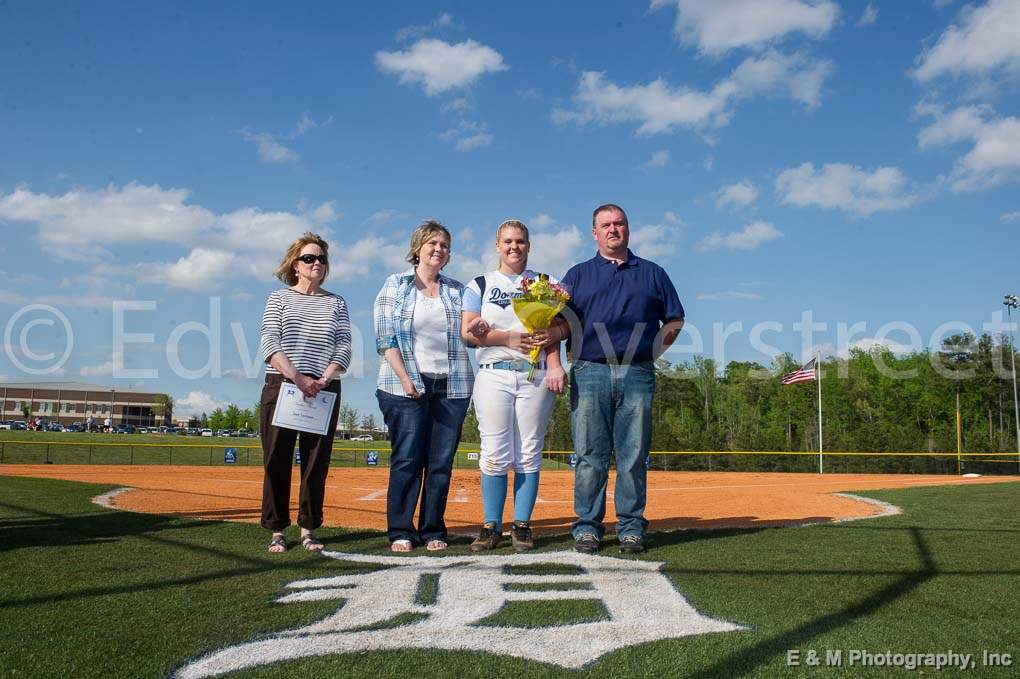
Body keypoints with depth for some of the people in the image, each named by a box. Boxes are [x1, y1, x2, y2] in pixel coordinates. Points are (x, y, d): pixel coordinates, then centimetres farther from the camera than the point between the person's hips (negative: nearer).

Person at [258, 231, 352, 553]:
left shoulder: (336, 303, 15)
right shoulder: (279, 298, 9)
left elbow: (344, 347, 5)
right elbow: (270, 343, -4)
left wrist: (324, 379, -12)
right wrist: (297, 378, -17)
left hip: (325, 391, 2)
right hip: (281, 385, -1)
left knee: (317, 461, 2)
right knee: (277, 460, -2)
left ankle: (308, 530, 10)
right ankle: (277, 531, 6)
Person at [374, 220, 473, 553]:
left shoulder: (457, 290, 15)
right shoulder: (395, 285, 6)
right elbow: (385, 338, -2)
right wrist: (405, 379, -12)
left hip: (451, 387, 3)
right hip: (407, 385, -3)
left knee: (441, 461, 3)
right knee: (407, 459, -4)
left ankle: (433, 531, 11)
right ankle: (400, 531, 6)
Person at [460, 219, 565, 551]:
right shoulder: (480, 284, 14)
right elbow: (467, 331, 2)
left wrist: (555, 366, -11)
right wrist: (508, 338, -10)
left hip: (535, 376, 1)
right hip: (494, 374, -1)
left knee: (529, 454, 1)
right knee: (495, 454, -4)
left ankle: (522, 526, 7)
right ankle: (491, 526, 3)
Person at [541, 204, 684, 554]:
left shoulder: (652, 273, 18)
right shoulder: (578, 274, 17)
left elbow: (675, 320, 18)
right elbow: (564, 322, 7)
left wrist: (656, 347, 3)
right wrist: (551, 335, -14)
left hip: (637, 374, 1)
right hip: (589, 372, 0)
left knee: (634, 455, 0)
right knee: (590, 455, -1)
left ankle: (631, 526, 8)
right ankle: (587, 526, 5)